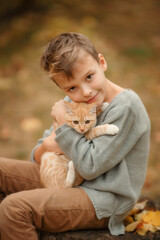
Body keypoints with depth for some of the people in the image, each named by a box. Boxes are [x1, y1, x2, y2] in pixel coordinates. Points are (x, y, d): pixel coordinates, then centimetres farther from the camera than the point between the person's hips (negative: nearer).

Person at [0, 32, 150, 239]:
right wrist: (45, 147, -14)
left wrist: (64, 123, -14)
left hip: (103, 200, -9)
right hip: (71, 179, 9)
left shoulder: (126, 107, -19)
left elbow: (90, 167, -22)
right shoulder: (73, 102, 5)